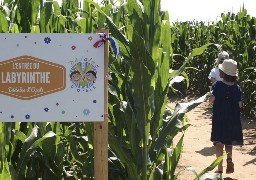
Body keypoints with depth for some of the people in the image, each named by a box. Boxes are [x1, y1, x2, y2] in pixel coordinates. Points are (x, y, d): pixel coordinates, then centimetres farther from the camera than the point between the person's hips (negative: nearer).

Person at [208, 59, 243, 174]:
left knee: (219, 143, 7)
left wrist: (211, 95, 8)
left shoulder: (218, 85, -11)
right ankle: (229, 159, -6)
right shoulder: (237, 88, -4)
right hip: (233, 120, 2)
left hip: (219, 119, -2)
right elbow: (240, 105, -2)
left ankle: (220, 167, 3)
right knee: (229, 143, 18)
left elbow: (211, 100, -11)